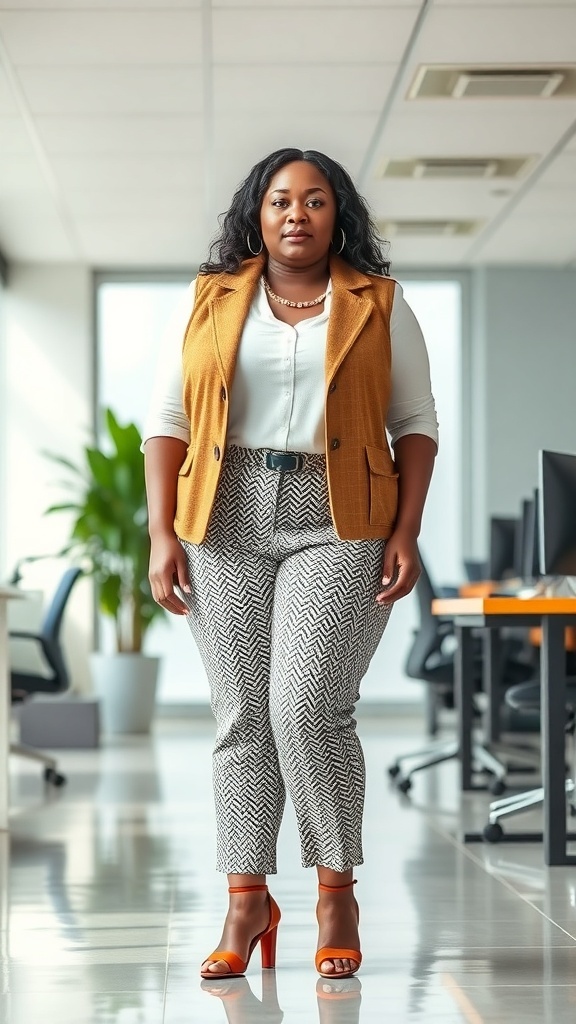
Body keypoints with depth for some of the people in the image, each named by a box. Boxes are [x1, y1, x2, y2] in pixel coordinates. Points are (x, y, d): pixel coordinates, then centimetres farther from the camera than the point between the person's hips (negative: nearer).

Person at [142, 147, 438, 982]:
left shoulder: (380, 304, 8)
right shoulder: (208, 302, 11)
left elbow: (416, 423, 8)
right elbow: (168, 420, 8)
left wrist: (406, 533, -3)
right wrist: (162, 532, -2)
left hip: (335, 523, -2)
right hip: (225, 521, 2)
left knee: (307, 707, -13)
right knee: (242, 716, 2)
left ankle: (337, 889, 2)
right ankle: (247, 899, 10)